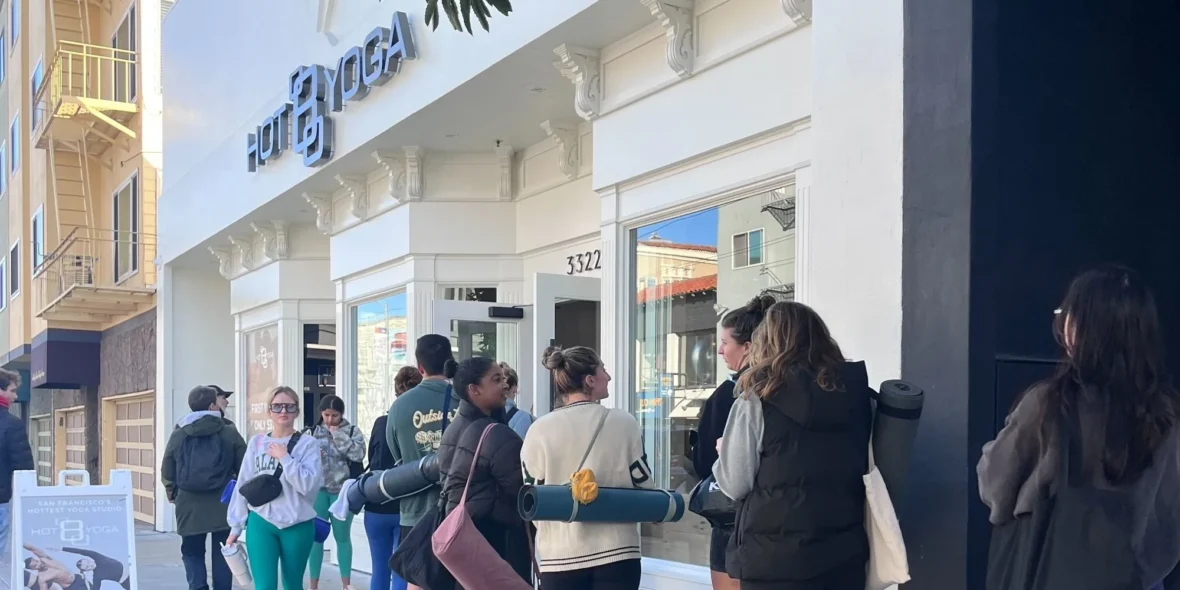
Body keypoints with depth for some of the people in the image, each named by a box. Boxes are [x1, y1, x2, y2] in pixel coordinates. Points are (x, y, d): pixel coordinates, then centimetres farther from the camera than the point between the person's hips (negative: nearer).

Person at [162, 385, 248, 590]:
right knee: (222, 553, 11)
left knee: (192, 552, 12)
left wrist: (173, 494, 22)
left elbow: (167, 472, 4)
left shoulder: (178, 435, 0)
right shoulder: (230, 433, -3)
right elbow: (244, 468, -2)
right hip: (223, 505, -1)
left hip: (189, 506, 1)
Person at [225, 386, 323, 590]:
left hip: (298, 525, -1)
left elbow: (308, 484, -14)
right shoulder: (256, 442, 7)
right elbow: (243, 485, 9)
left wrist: (284, 457, -14)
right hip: (261, 523, 1)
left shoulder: (308, 443, -1)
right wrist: (236, 526, 9)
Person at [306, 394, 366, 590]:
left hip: (342, 492, -1)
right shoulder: (312, 432, 5)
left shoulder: (352, 431, 2)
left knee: (342, 537, 9)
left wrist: (339, 435, -12)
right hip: (318, 490, 1)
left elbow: (358, 454, -13)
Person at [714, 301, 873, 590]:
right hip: (844, 553, 4)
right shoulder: (855, 394, 3)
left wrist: (725, 451, 13)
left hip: (775, 557, -4)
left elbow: (736, 485, -6)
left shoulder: (757, 403, -10)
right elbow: (863, 468, 11)